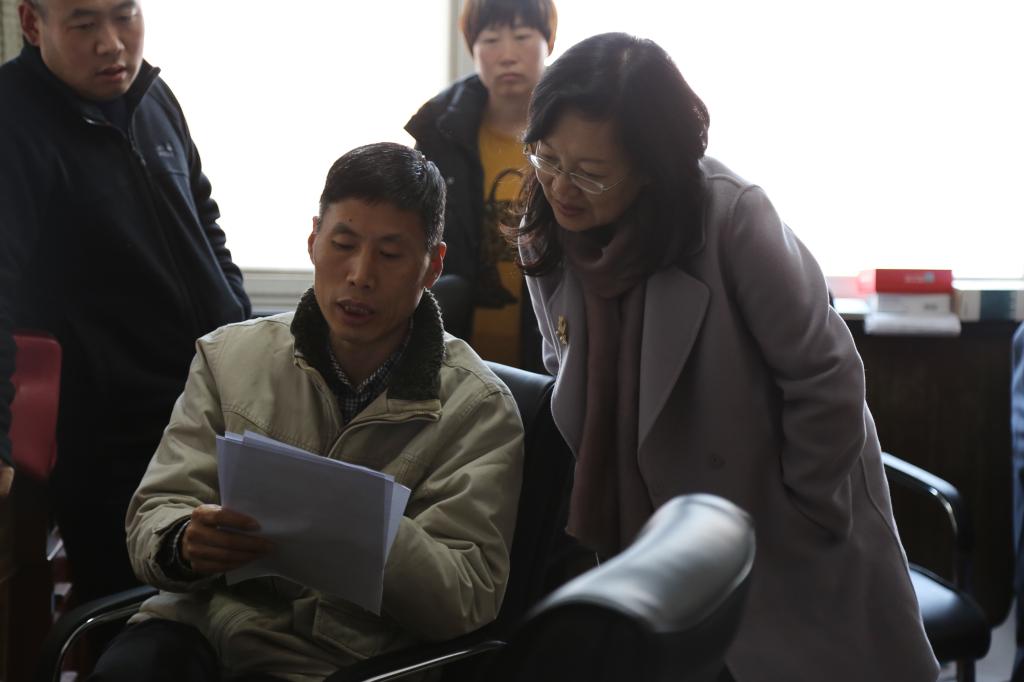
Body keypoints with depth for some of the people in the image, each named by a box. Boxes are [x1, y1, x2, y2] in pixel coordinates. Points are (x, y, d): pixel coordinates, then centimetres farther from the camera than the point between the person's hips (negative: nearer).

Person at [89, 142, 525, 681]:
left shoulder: (480, 410, -3)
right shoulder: (229, 357, 6)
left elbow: (469, 601, -10)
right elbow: (154, 517, 3)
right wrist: (184, 546, -22)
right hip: (208, 624, 2)